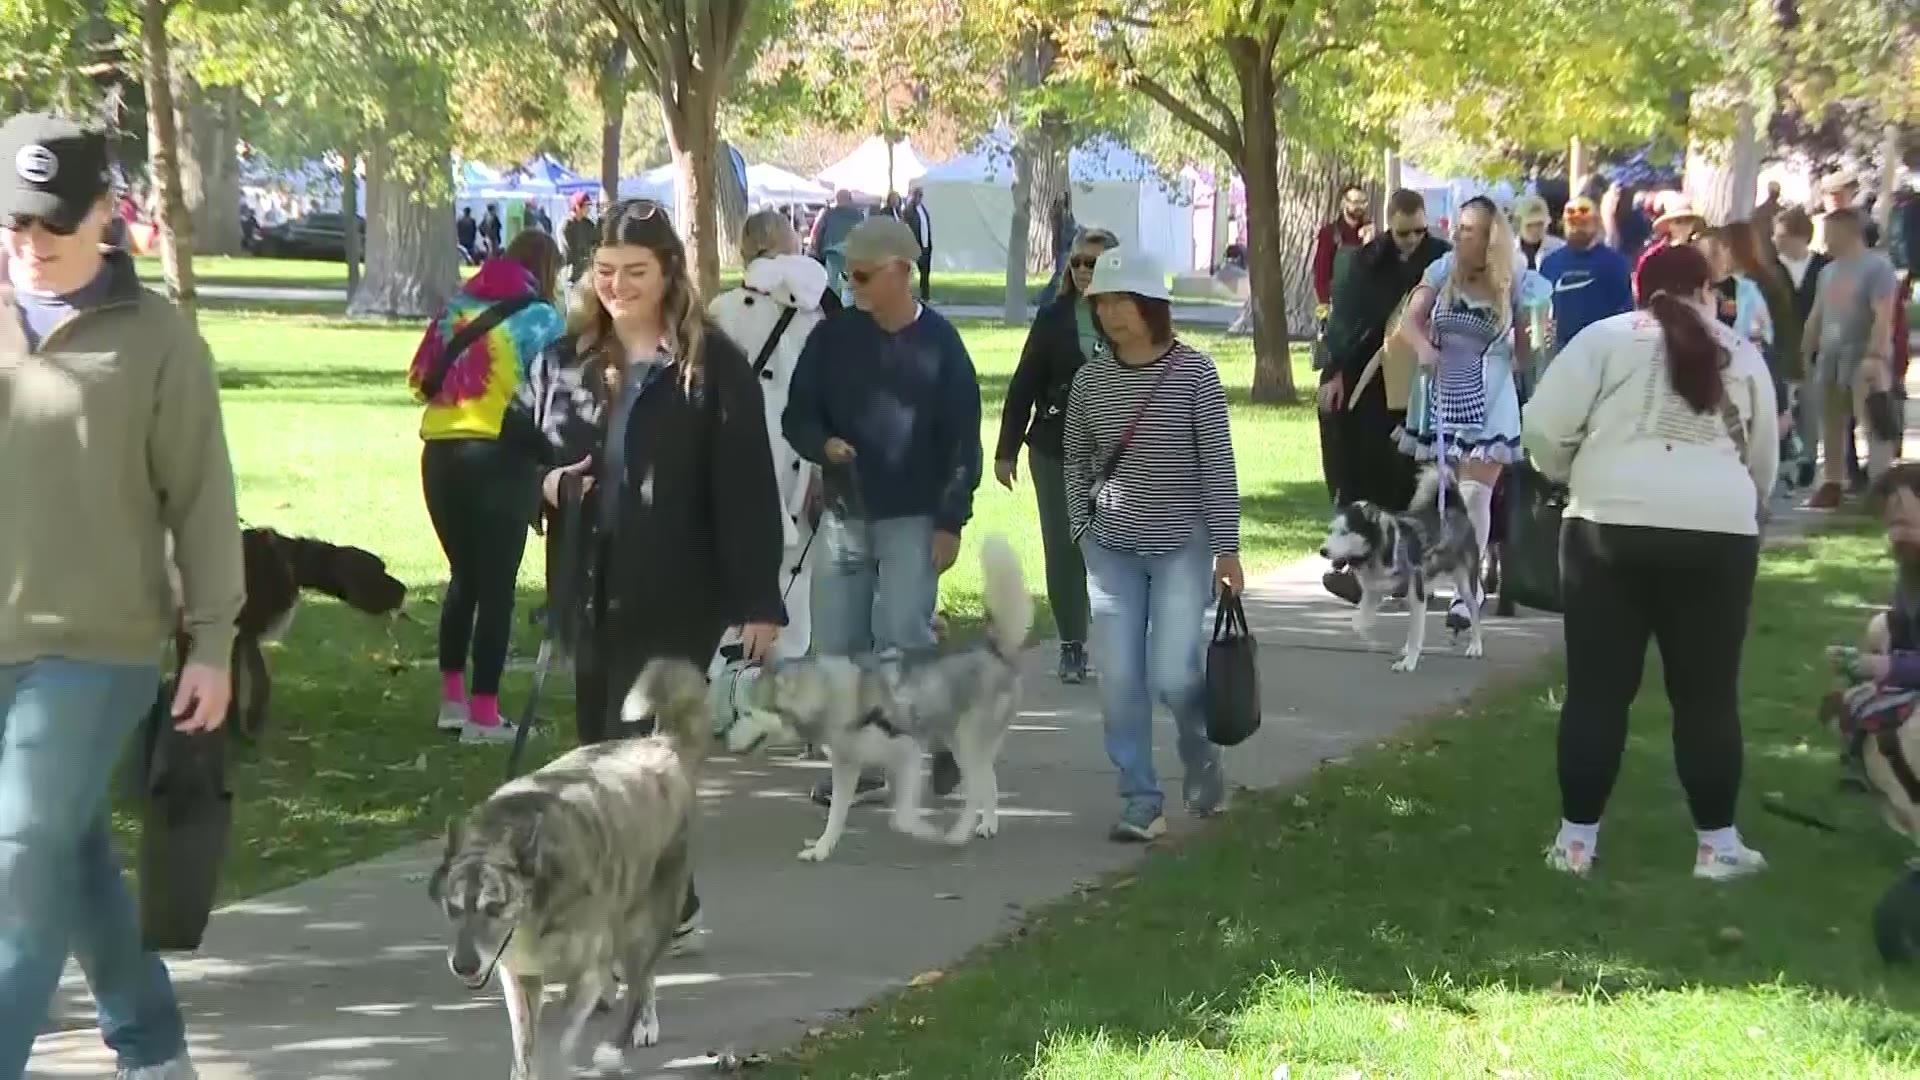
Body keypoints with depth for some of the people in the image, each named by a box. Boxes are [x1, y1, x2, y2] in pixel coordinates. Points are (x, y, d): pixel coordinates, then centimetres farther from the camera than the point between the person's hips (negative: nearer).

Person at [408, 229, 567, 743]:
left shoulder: (457, 305, 13)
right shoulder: (540, 316, -2)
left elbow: (421, 378, 12)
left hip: (440, 452, 5)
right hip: (501, 456, -5)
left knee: (463, 575, 19)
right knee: (496, 584, 0)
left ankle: (452, 698, 23)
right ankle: (483, 713, -1)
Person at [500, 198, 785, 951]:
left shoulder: (712, 365, -5)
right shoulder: (566, 359, 10)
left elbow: (747, 488, -8)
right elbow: (516, 443, 21)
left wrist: (757, 599, -11)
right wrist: (543, 481, -3)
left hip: (677, 594, -6)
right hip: (591, 588, 6)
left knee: (637, 750, -10)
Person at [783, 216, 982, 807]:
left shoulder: (939, 343, -3)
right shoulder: (833, 336, 5)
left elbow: (962, 439, -3)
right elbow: (797, 415, 9)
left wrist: (951, 521, -7)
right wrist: (823, 445, -14)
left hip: (913, 519, -4)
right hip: (844, 514, 4)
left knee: (902, 640, -10)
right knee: (837, 645, 3)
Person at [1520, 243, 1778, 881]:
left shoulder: (1606, 338, 6)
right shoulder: (1741, 355, 15)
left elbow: (1544, 428, -1)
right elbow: (1764, 461, 22)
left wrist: (1573, 478, 19)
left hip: (1614, 525, -1)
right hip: (1718, 531, 1)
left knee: (1598, 689, 6)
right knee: (1708, 694, 11)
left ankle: (1576, 839, 11)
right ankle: (1717, 843, 15)